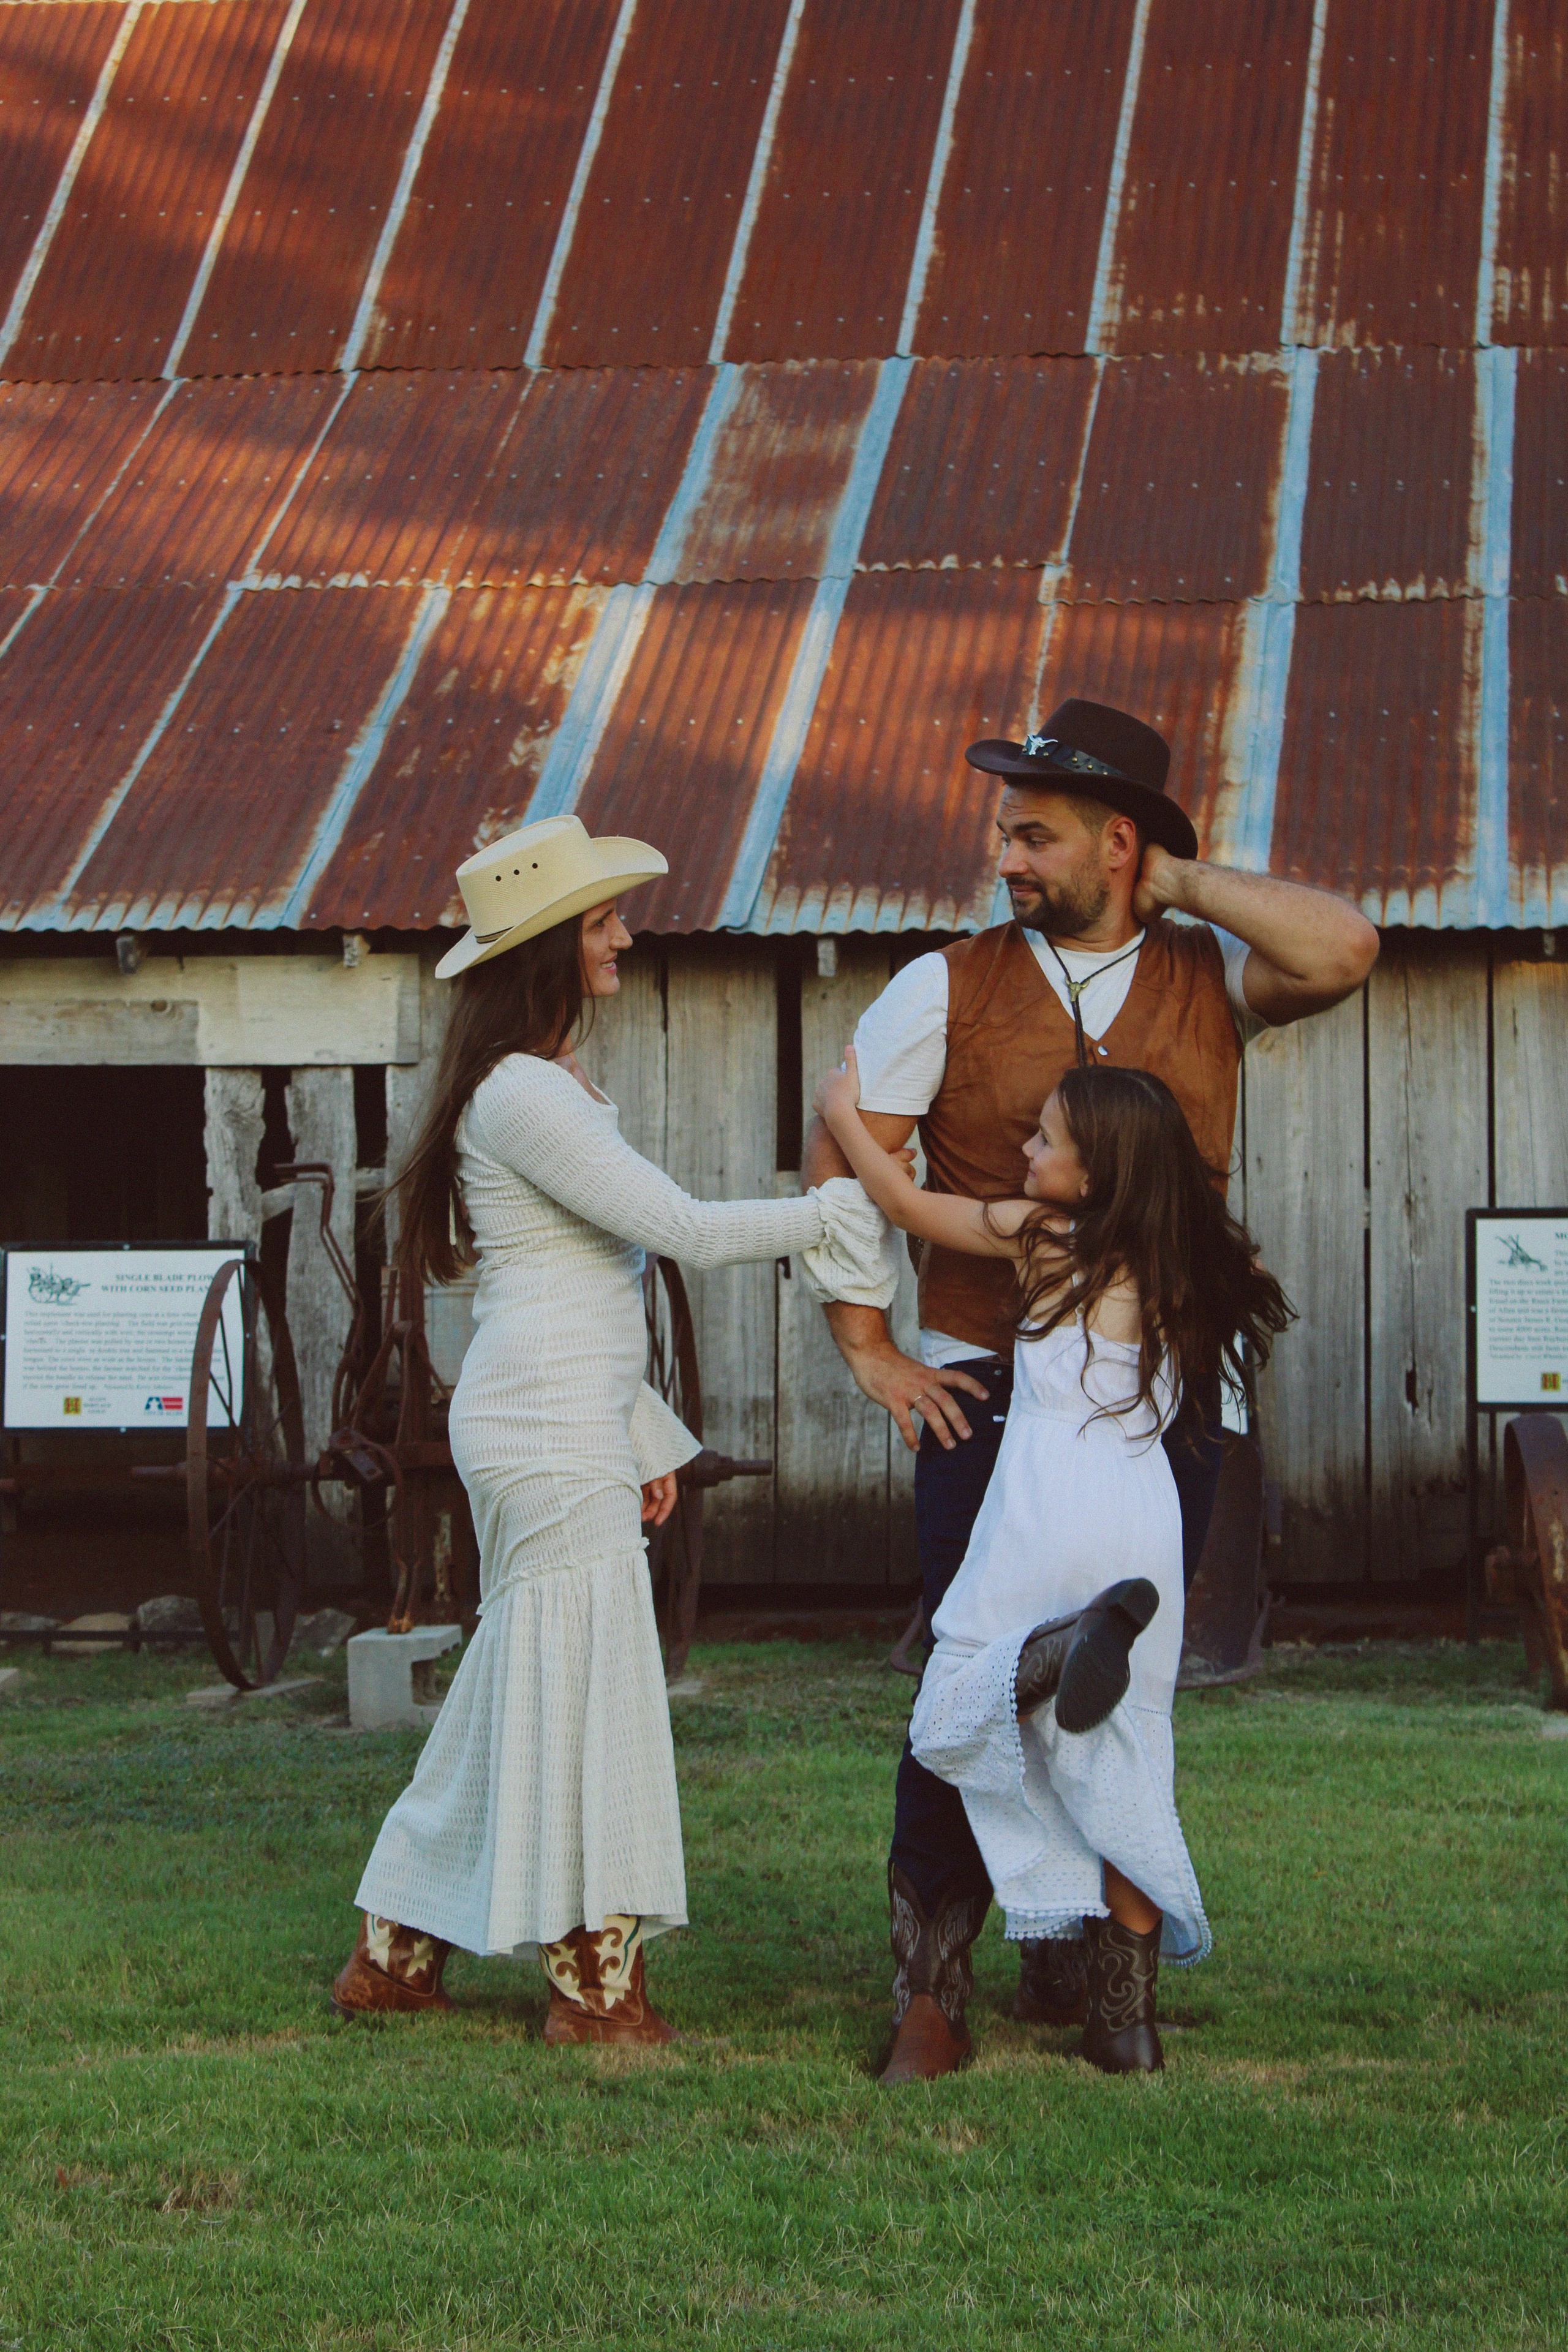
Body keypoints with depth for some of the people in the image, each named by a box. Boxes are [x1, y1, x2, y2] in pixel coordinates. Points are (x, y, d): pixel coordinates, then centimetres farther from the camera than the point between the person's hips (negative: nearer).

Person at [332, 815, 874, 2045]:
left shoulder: (556, 1086, 18)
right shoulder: (522, 1094, -14)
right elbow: (688, 1230, -18)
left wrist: (645, 1436, 21)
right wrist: (857, 1204, -14)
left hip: (572, 1424, 10)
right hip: (547, 1430, -10)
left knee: (527, 1687, 12)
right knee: (584, 1679, -5)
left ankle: (396, 1952, 18)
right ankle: (595, 1979, 2)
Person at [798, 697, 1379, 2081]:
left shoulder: (1211, 978, 5)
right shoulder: (949, 989, 2)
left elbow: (1344, 954, -14)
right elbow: (839, 1160, 4)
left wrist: (1182, 879, -6)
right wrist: (869, 1347, -1)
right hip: (991, 1397, -2)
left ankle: (1075, 1966, 23)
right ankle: (930, 1988, 6)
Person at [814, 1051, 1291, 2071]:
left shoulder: (1042, 1236, 0)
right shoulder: (1194, 1263, 10)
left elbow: (908, 1204, 10)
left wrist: (844, 1111, 24)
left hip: (1048, 1504, -4)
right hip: (1147, 1517, 5)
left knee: (954, 1723, 3)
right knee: (1123, 1767, 9)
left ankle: (1062, 1646, -28)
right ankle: (1127, 2016, 6)